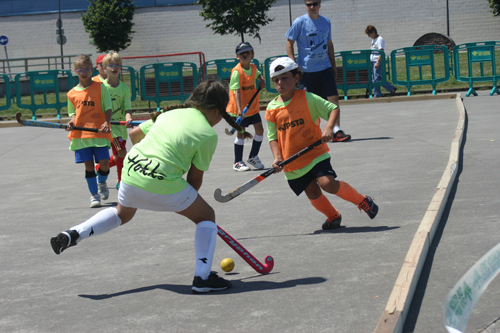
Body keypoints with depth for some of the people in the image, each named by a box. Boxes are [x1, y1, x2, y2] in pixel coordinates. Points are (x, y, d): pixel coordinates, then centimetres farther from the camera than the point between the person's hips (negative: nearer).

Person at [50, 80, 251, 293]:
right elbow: (195, 177, 3)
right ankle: (203, 278, 8)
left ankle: (74, 234, 21)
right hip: (163, 184, -6)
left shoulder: (170, 113, 15)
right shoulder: (208, 134, -2)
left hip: (131, 172, 6)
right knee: (206, 216, 16)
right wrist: (187, 201, 21)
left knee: (123, 213, 37)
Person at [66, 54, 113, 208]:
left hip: (100, 132, -2)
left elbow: (108, 108, 0)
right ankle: (94, 194, 14)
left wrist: (106, 122, -17)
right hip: (81, 134, 2)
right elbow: (73, 113, 16)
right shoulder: (72, 94, 9)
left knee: (104, 163, -6)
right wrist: (72, 122, -6)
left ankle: (102, 183, 27)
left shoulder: (100, 88, 2)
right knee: (88, 165, 0)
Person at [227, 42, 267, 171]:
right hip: (239, 108, -6)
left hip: (253, 106, 6)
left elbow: (258, 74, 28)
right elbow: (237, 91, -26)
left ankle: (253, 157, 20)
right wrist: (239, 109, -35)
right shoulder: (237, 71, -19)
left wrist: (262, 80, 5)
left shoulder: (253, 68, 2)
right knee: (241, 133, -3)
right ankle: (237, 162, 7)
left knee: (259, 129, 3)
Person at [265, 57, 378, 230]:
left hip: (314, 152, -4)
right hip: (292, 160, 4)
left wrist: (329, 127, -22)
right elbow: (273, 137, 7)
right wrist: (277, 156, -8)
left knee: (327, 183, -21)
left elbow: (333, 109, -4)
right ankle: (333, 216, 32)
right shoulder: (272, 108, 2)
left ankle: (363, 201, 0)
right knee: (312, 192, 5)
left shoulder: (308, 98, -6)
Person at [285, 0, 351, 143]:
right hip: (307, 70, -3)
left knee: (333, 98, -9)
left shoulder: (326, 22, 8)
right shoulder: (299, 22, -5)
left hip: (325, 68, 3)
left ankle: (336, 131, -10)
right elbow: (289, 43, -2)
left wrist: (333, 65, 18)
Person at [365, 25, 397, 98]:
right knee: (374, 79, 5)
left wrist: (378, 62, -26)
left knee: (377, 78, -16)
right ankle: (377, 94, 8)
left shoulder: (380, 39, -11)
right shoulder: (373, 40, 18)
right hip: (373, 61, 10)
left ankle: (392, 89, -7)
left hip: (378, 62, -10)